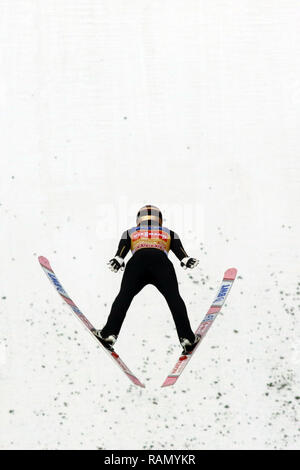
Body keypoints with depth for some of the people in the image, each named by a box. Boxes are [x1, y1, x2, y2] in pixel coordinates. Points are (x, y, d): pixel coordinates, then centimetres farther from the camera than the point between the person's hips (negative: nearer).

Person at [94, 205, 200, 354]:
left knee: (124, 295, 4)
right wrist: (186, 259, -2)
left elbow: (122, 249, 14)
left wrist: (117, 259, -4)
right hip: (161, 260, 0)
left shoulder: (130, 232, 37)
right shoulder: (169, 233, 38)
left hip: (138, 259, 0)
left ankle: (110, 332, -8)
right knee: (174, 297, 0)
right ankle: (187, 337, -10)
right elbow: (179, 249, 16)